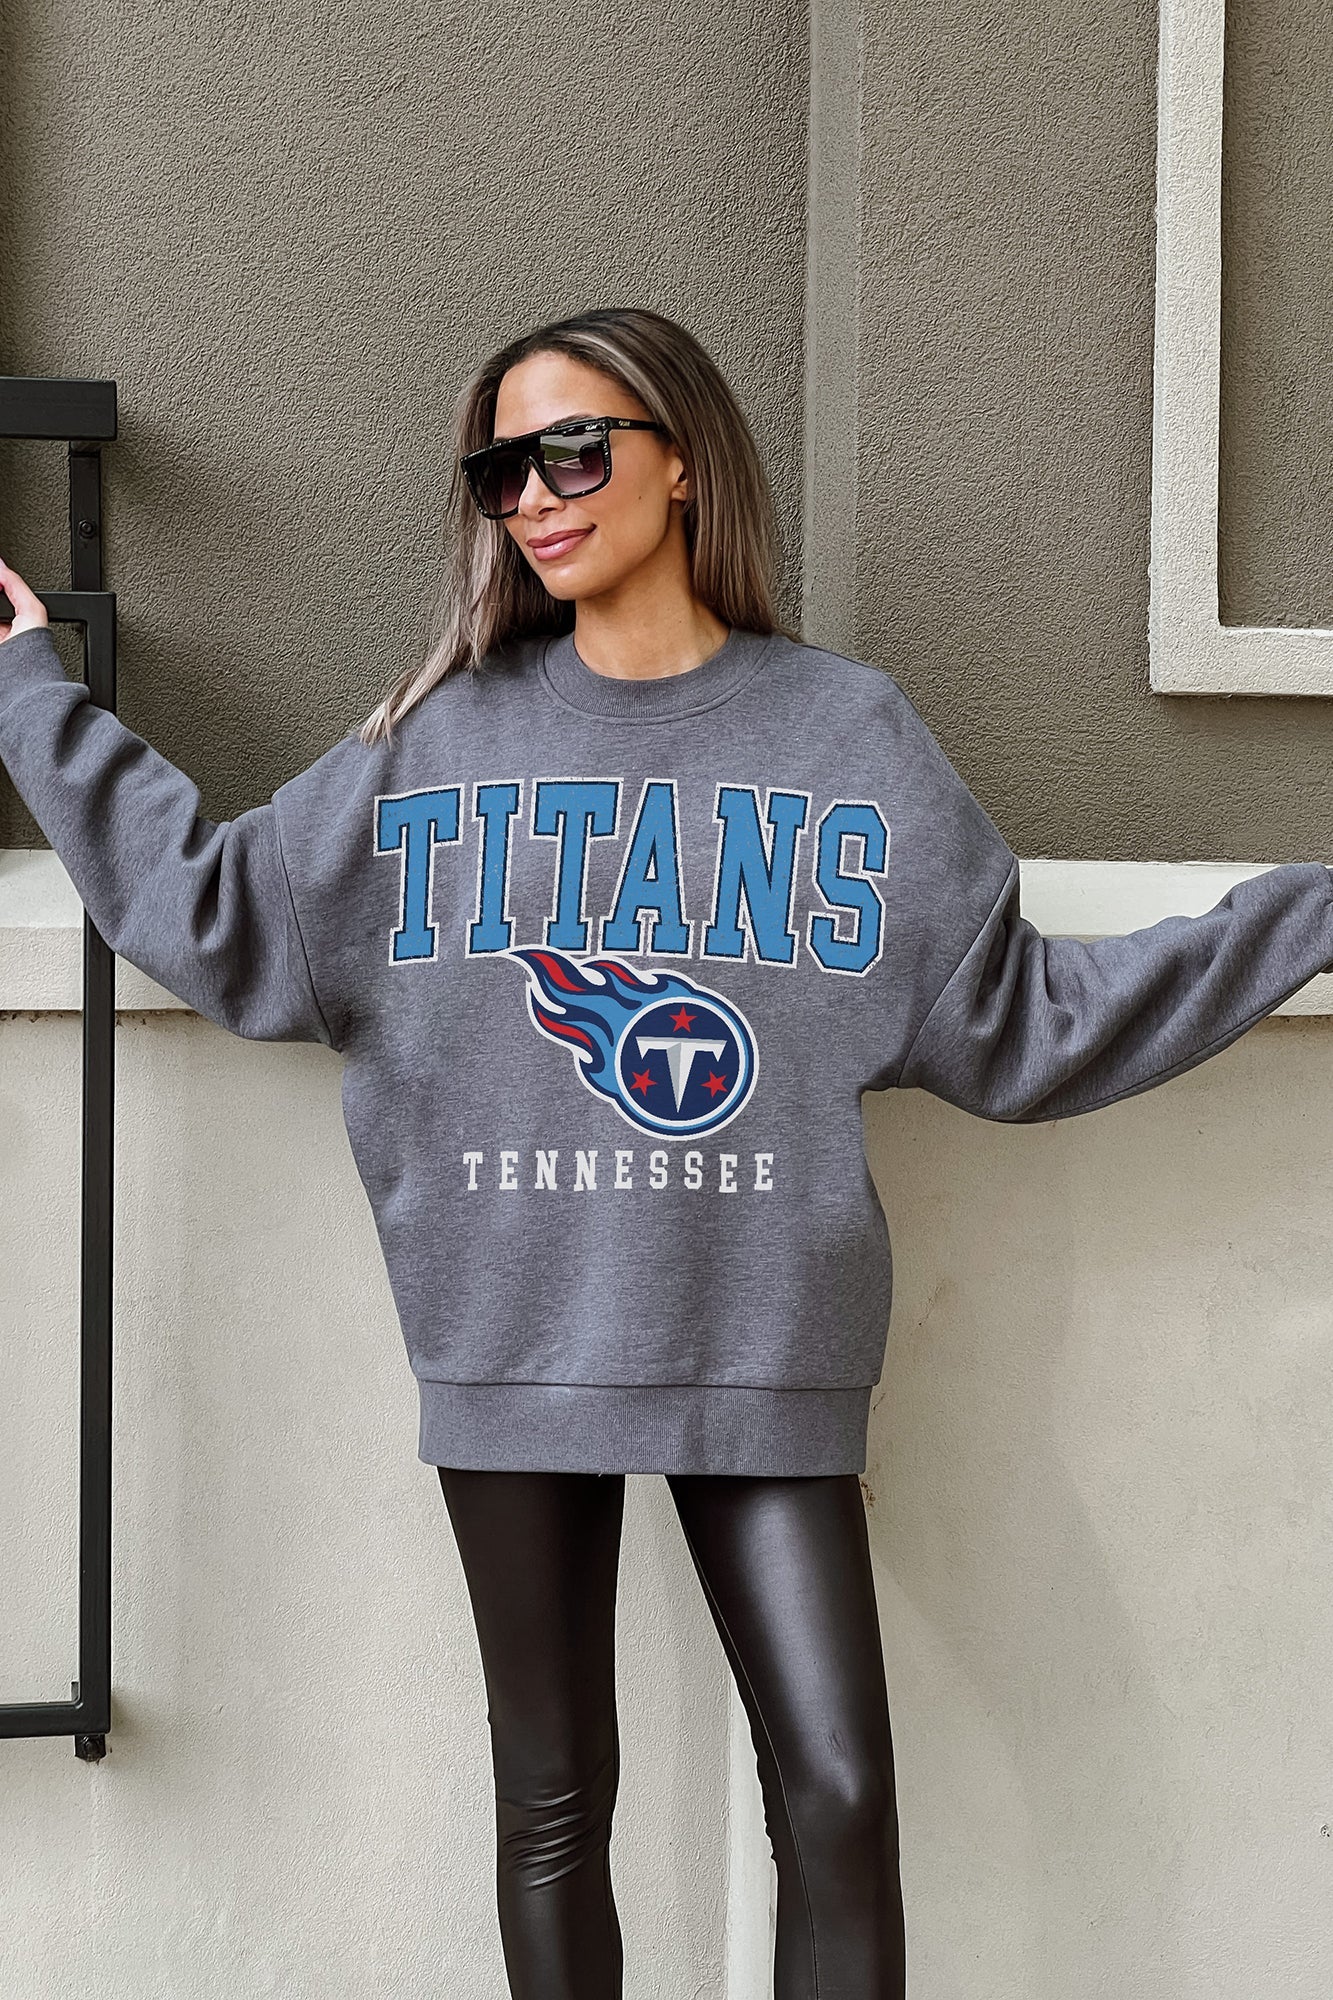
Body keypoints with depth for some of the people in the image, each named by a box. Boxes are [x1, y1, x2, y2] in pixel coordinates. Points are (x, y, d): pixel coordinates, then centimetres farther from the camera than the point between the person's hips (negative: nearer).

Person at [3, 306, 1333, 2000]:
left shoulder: (847, 733, 4)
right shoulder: (439, 735, 7)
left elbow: (1022, 1019, 4)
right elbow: (216, 914, 8)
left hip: (762, 1352, -1)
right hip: (512, 1349, 1)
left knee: (837, 1786, -5)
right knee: (550, 1801, 10)